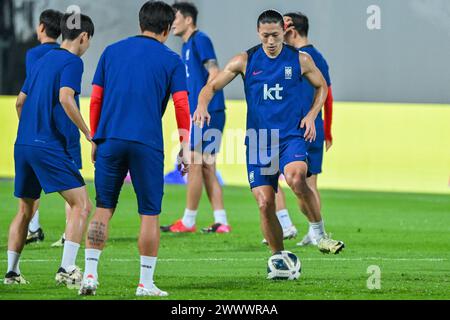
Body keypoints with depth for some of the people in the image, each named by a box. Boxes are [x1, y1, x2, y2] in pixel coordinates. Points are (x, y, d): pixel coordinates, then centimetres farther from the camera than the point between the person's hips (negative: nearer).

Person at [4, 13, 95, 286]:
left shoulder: (43, 61, 18)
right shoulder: (72, 62, -6)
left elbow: (20, 102, 24)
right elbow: (65, 98, -22)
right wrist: (88, 132, -15)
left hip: (23, 145, 8)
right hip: (51, 147, -8)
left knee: (25, 210, 18)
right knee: (82, 205, -7)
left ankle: (12, 271, 16)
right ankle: (67, 269, -16)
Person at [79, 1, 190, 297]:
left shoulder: (112, 51, 12)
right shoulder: (171, 60, 4)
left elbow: (96, 99, 12)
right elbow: (182, 105, -2)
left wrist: (95, 138, 18)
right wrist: (185, 147, 3)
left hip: (110, 139, 3)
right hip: (147, 144, -3)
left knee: (103, 209, 9)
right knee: (150, 213, 4)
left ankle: (90, 274, 1)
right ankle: (146, 283, 3)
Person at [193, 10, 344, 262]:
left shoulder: (300, 60, 3)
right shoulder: (245, 61, 2)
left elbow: (322, 87, 19)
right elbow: (212, 86, 3)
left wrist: (312, 115, 2)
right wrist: (203, 104, -19)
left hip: (292, 137, -2)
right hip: (258, 140, 2)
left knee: (296, 178, -32)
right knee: (265, 205, -5)